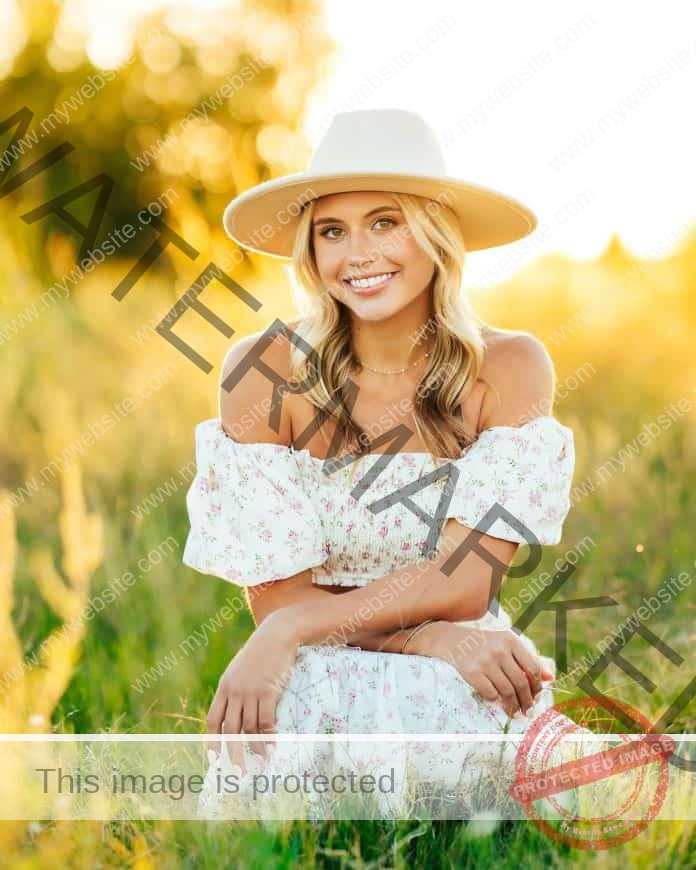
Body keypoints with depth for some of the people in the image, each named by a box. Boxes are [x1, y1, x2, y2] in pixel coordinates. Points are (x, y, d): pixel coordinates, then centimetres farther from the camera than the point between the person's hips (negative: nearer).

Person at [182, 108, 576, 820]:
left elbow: (464, 581, -13)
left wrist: (291, 631, -23)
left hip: (460, 684, 0)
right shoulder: (265, 370, -8)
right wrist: (433, 638, -21)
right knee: (288, 711, -34)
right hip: (312, 678, 0)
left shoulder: (508, 368, -6)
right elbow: (276, 594, -8)